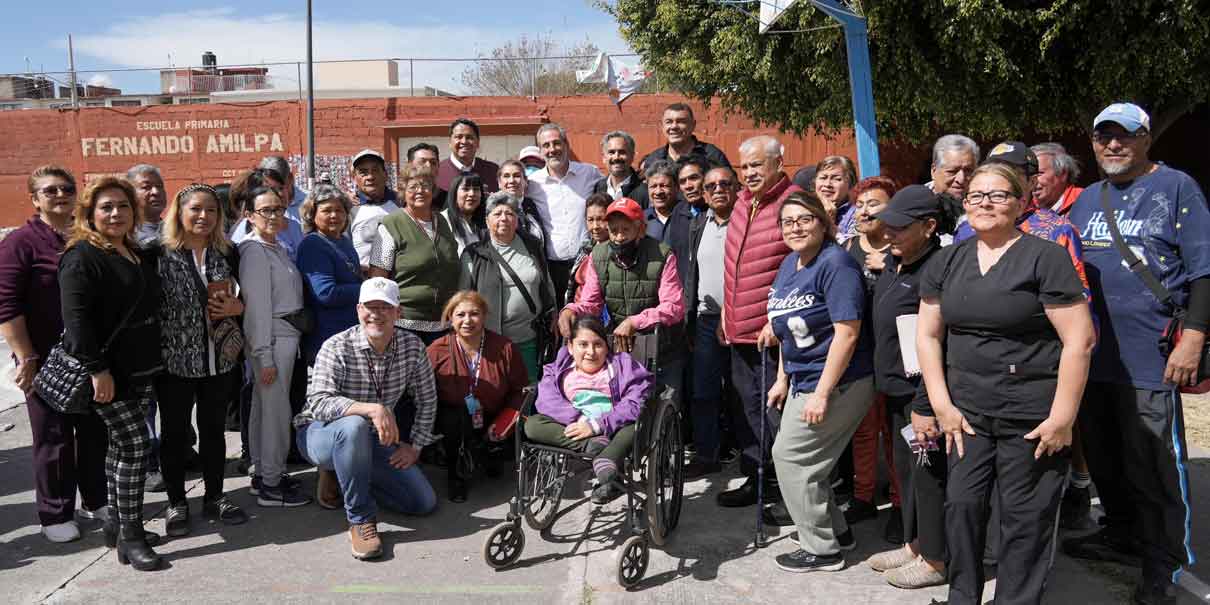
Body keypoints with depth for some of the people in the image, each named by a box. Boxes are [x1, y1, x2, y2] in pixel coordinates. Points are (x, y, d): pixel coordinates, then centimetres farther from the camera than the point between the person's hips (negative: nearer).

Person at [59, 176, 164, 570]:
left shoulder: (138, 254, 14)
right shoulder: (81, 257, -11)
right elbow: (76, 318, -18)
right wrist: (97, 369, -22)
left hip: (140, 370, 8)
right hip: (107, 372, -8)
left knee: (121, 446, 14)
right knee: (136, 445, -9)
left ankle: (117, 523, 24)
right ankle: (130, 536, 0)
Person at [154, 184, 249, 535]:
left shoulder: (227, 253, 6)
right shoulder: (161, 255, -6)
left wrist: (238, 306, -8)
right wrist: (152, 352, -13)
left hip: (220, 358, 3)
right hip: (175, 359, -3)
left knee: (214, 428, 13)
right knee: (175, 432, 8)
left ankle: (214, 496, 26)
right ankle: (176, 502, 21)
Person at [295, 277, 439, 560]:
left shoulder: (412, 346, -6)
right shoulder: (337, 347, -20)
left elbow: (427, 401, 5)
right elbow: (319, 403, -32)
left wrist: (415, 446, -1)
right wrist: (372, 408, -44)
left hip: (373, 440, 5)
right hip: (321, 434, -5)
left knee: (425, 503, -4)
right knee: (353, 426, -42)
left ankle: (342, 479, 15)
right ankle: (361, 521, -27)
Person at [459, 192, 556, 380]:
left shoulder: (532, 249, 11)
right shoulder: (474, 255, 1)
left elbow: (548, 287, 19)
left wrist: (551, 319, 16)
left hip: (529, 341, 3)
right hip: (491, 341, -3)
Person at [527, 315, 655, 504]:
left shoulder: (622, 363, 7)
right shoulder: (559, 369, 14)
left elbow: (635, 403, -9)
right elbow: (547, 399, -5)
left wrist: (596, 425, -19)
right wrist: (578, 420, -21)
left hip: (612, 431, -1)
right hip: (573, 432, 1)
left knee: (639, 422, -29)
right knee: (532, 424, -19)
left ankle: (607, 472, -48)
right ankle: (594, 447, -33)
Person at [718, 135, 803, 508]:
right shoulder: (742, 203, 15)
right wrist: (727, 312, 20)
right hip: (740, 329, 8)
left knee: (774, 408, -2)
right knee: (750, 406, 16)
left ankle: (784, 483, 10)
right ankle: (757, 476, 27)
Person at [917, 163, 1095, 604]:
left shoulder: (1046, 258, -7)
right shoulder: (946, 262, 8)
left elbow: (1079, 341, -11)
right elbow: (927, 335, 10)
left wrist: (1062, 419, -14)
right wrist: (942, 405, 1)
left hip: (1032, 417, -4)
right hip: (967, 412, 4)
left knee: (1025, 519, 4)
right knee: (962, 505, 6)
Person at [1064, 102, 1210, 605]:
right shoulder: (1086, 200, 14)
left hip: (1150, 357, -6)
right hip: (1091, 354, 6)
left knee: (1152, 466, -1)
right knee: (1104, 459, 16)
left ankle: (1162, 564, 13)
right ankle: (1121, 534, 33)